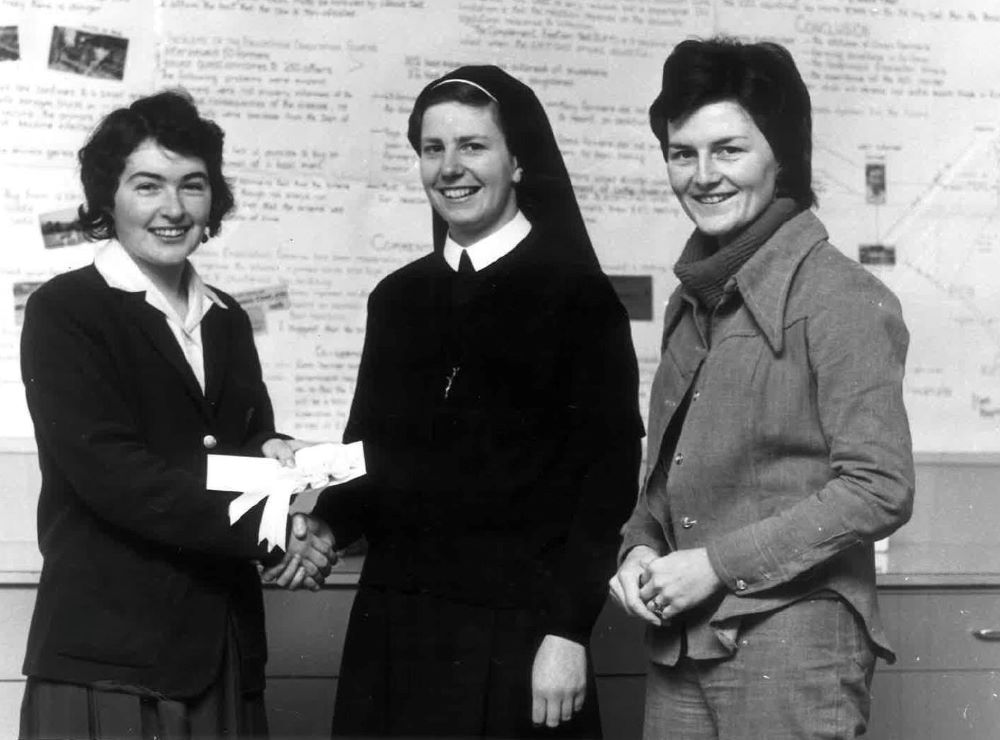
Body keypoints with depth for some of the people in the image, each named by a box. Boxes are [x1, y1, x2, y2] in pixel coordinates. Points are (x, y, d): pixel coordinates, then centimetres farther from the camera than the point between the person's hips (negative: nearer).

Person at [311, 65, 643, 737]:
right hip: (394, 629, 4)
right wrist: (326, 527, -5)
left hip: (515, 636, -4)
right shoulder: (398, 298, 11)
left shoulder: (577, 295, -4)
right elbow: (371, 453, 14)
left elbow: (608, 474, -7)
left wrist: (568, 632, -12)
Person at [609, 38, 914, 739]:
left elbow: (879, 489, -15)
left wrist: (718, 564, -15)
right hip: (679, 642, 6)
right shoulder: (692, 301, 13)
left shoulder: (842, 298, -10)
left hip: (792, 644, -6)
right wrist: (641, 547, 0)